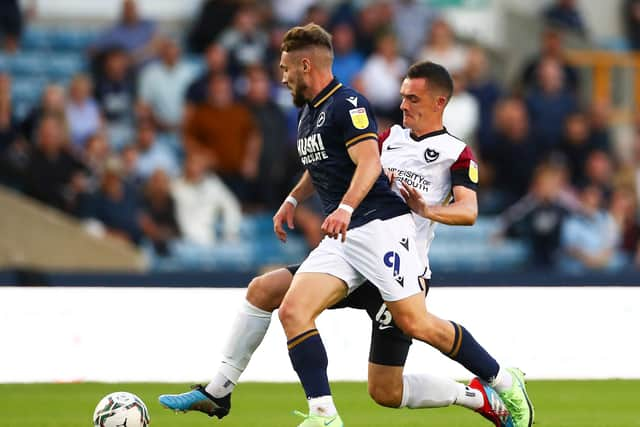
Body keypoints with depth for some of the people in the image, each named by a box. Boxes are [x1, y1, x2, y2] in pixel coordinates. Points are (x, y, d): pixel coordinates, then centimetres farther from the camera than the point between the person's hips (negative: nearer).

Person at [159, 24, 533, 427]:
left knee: (415, 322, -13)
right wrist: (292, 201, 27)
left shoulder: (347, 103, -10)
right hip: (341, 238, 9)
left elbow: (370, 162, -23)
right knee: (293, 310, -11)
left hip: (381, 224, -9)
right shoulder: (309, 112, 18)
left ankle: (507, 383, 4)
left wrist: (345, 207, -36)